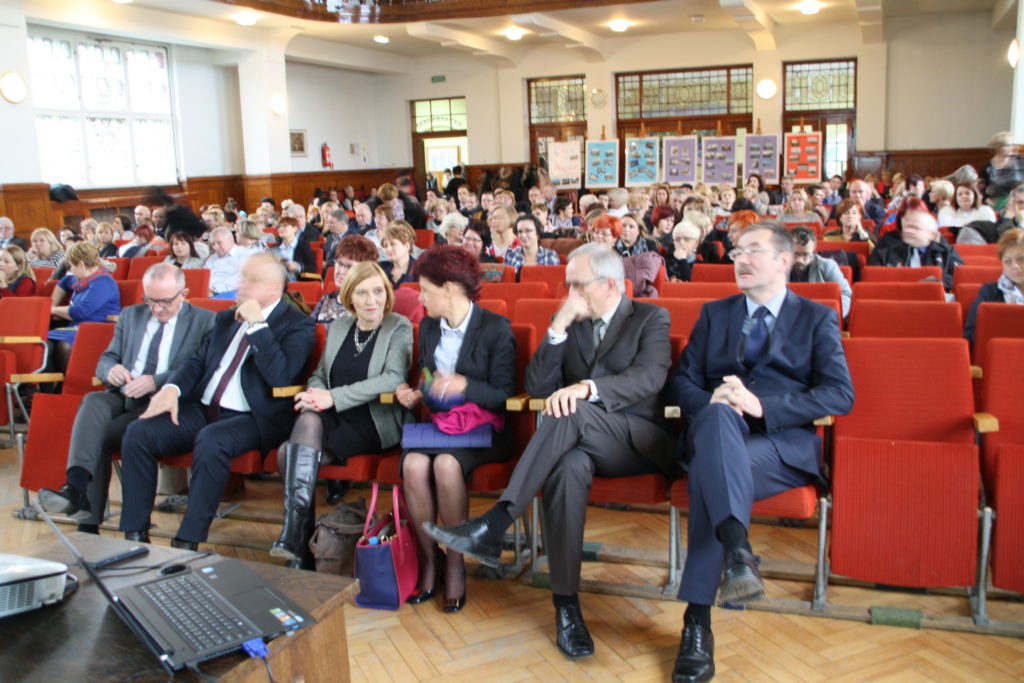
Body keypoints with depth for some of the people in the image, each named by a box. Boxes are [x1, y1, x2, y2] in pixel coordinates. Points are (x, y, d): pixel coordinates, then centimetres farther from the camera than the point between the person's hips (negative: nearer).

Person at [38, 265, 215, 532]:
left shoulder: (204, 322, 5)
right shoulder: (130, 315, 22)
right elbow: (105, 360, 20)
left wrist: (156, 381, -21)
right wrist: (111, 370, -6)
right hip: (122, 397, 4)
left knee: (99, 434, -26)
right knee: (93, 401, -30)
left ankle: (89, 523, -28)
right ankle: (76, 485, -46)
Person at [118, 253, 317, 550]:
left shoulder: (298, 325, -2)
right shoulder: (225, 319, 21)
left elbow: (280, 375, -17)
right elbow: (198, 361, 19)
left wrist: (256, 324, -15)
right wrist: (172, 388, -2)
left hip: (252, 419, -7)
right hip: (202, 410, 7)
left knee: (211, 441, -37)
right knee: (138, 432, -15)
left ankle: (187, 542, -24)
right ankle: (135, 534, -6)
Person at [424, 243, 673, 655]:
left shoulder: (651, 319, 5)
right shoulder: (569, 324, 17)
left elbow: (649, 378, -15)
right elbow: (537, 388, 6)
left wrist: (588, 387, -32)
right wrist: (560, 326, -5)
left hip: (640, 441, -3)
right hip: (582, 443, 3)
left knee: (573, 413, -34)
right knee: (568, 466, -36)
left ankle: (493, 527, -37)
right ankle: (566, 604, -30)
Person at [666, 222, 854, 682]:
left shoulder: (817, 318, 15)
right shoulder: (714, 314, 24)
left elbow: (840, 395, 0)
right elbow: (681, 383, 15)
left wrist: (762, 405, -15)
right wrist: (712, 401, -11)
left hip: (784, 442, -1)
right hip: (717, 430, 2)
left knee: (710, 469, -35)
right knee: (719, 415, -38)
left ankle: (698, 619, -37)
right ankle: (737, 550, -54)